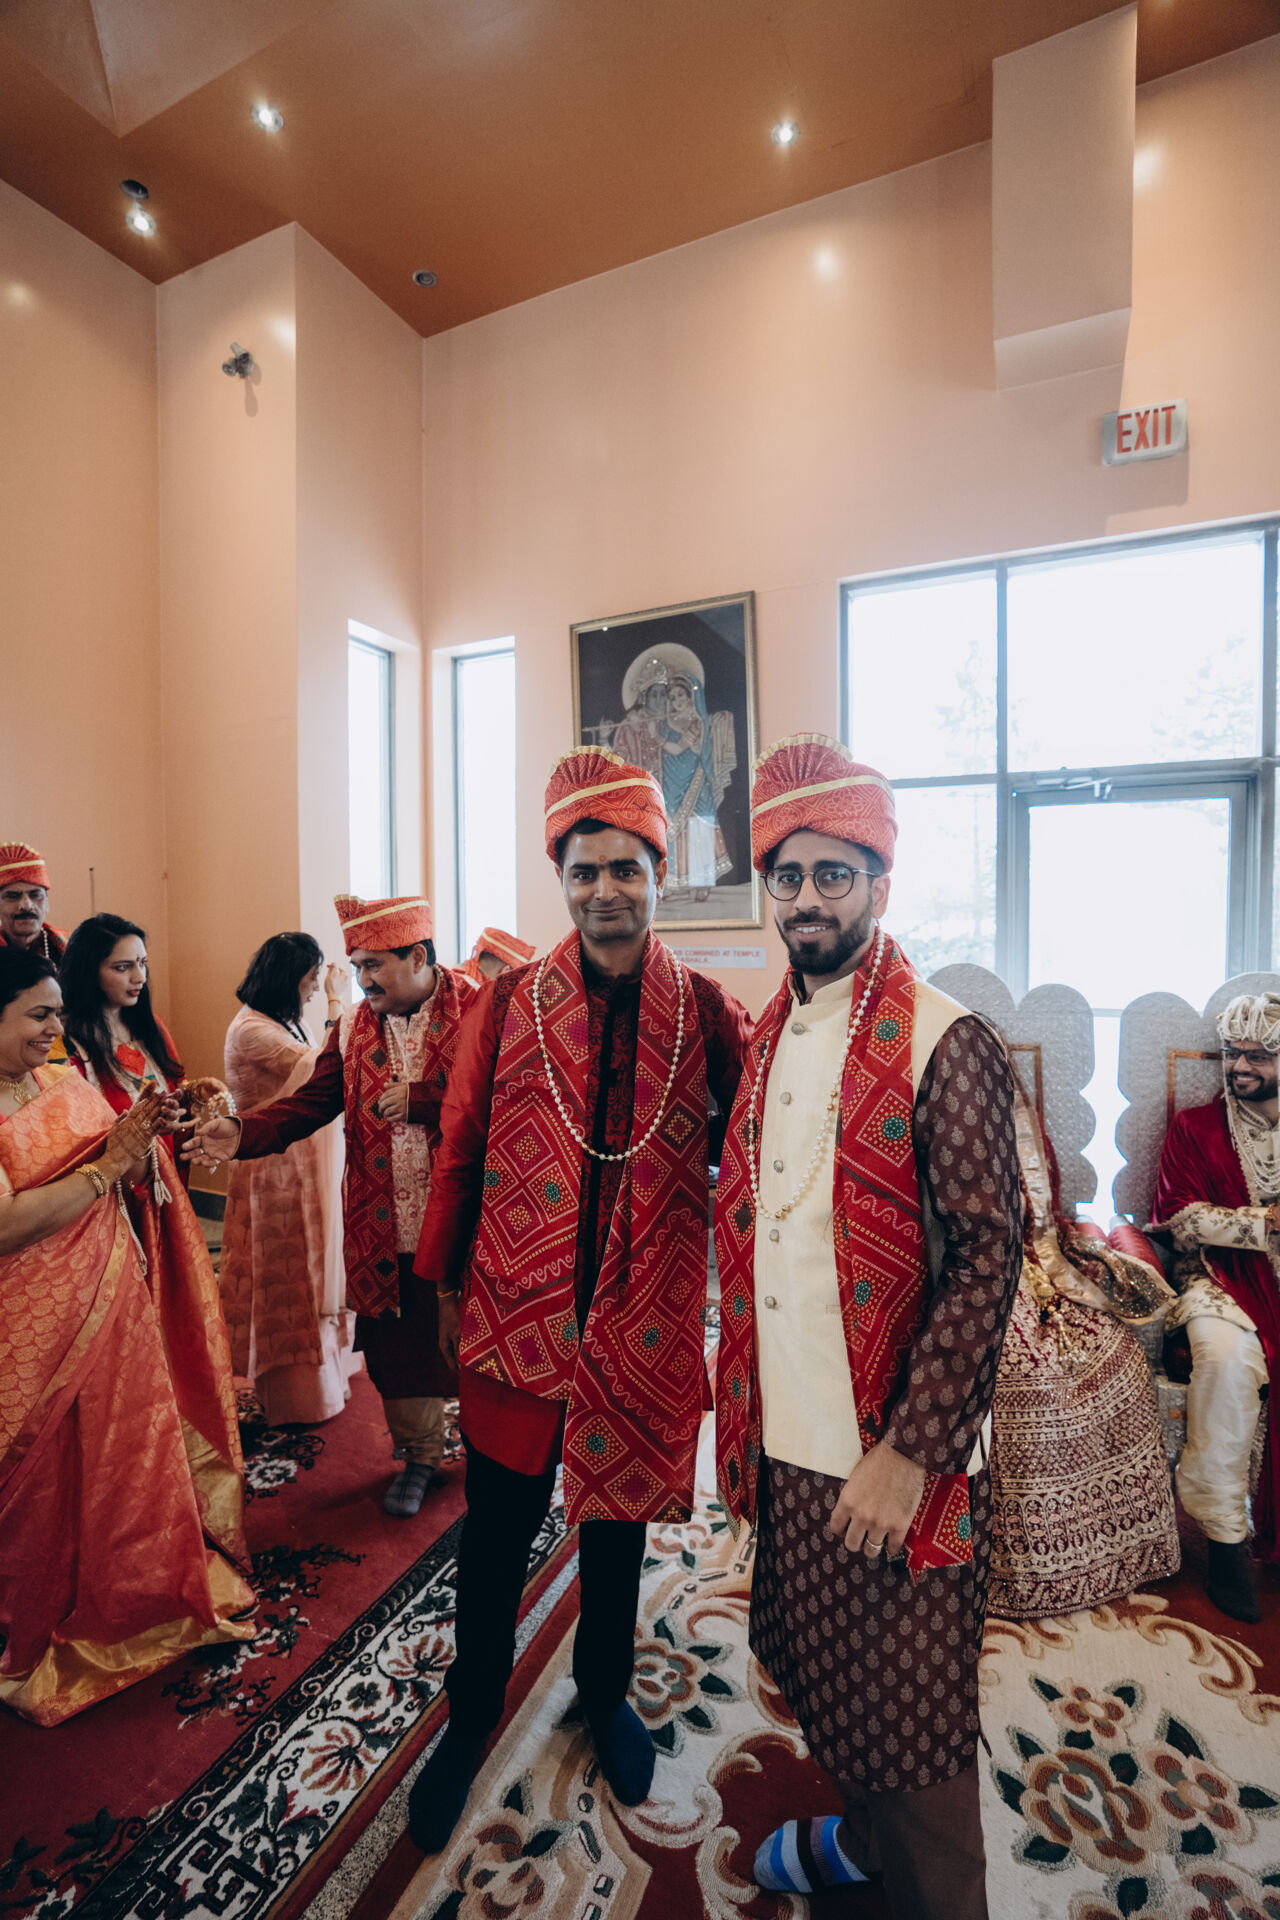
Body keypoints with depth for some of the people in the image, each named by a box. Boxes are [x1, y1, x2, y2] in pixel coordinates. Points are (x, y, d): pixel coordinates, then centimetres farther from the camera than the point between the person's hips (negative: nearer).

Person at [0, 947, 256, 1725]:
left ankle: (146, 1588, 43)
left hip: (113, 1307, 6)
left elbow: (127, 1179, 8)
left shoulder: (70, 1084, 1)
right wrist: (108, 1161, -22)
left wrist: (143, 1137, -11)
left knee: (129, 1448, 19)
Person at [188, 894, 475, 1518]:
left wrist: (419, 1100, -20)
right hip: (385, 1227, 4)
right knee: (398, 1339, 15)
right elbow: (310, 1102, 2)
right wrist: (242, 1134, -13)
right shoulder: (352, 1028, 5)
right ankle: (420, 1453, 40)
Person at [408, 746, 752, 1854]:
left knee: (618, 1514, 22)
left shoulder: (706, 1009, -6)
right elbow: (461, 1151, 1)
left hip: (646, 1317, 1)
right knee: (499, 1526, 17)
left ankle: (606, 1695, 51)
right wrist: (445, 1284, 5)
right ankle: (472, 1718, 47)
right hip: (517, 1308, 0)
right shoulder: (509, 1001, -6)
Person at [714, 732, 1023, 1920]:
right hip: (786, 1437, 7)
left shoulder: (946, 1043, -15)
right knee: (816, 1670, 26)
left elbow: (988, 1256, -17)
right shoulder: (769, 1037, 6)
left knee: (908, 1721, 13)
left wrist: (910, 1451, -19)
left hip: (890, 1456, -6)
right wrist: (744, 1416, 10)